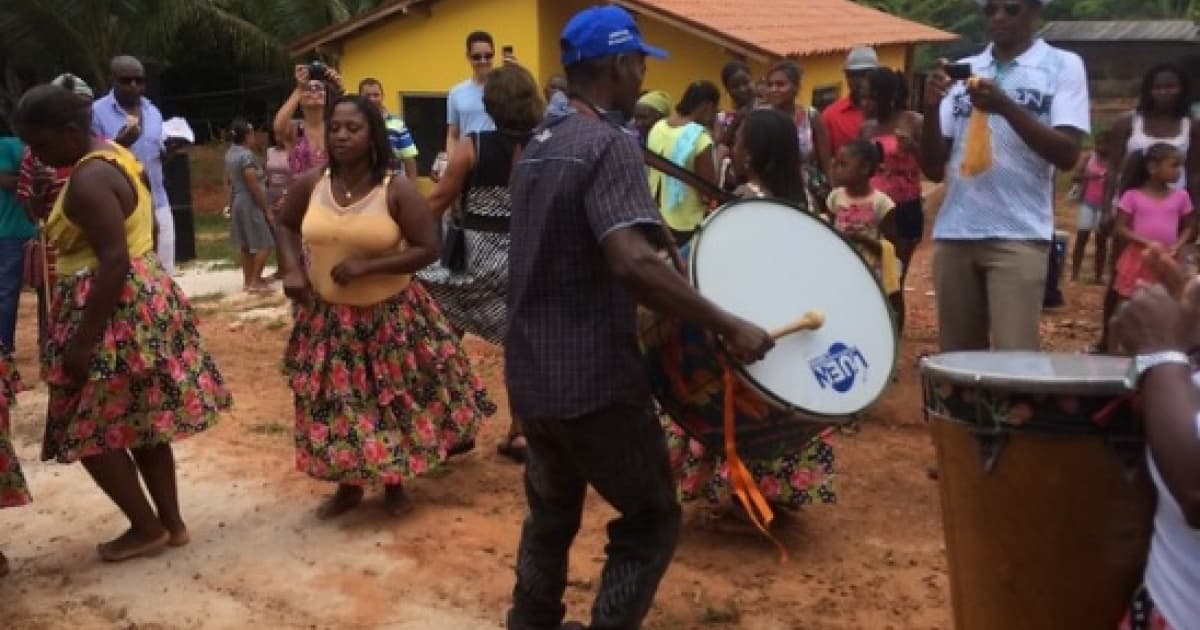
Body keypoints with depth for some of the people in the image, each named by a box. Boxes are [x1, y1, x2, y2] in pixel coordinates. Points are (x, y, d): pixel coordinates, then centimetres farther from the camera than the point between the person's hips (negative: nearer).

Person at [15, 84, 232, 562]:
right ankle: (172, 523, 22)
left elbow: (114, 261, -27)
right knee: (142, 421, 16)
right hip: (144, 298, 10)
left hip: (118, 309, -10)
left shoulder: (88, 181, -20)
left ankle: (147, 528, 13)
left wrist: (82, 341, -26)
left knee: (89, 429, 3)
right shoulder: (115, 156, 11)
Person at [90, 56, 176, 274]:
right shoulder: (97, 112, -4)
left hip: (157, 204, 5)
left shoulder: (153, 111, 13)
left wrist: (169, 148, 0)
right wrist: (119, 143, -22)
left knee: (163, 272, 5)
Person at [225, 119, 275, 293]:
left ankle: (248, 279, 22)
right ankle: (254, 281, -4)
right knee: (264, 244, -4)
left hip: (237, 201, 10)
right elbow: (254, 186, -22)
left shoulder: (230, 153, 7)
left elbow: (228, 179, 15)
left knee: (245, 244, 16)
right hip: (251, 203, -10)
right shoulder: (247, 155, -21)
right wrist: (267, 208, -16)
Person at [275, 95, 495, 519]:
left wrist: (368, 266, -22)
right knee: (334, 404, 11)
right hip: (328, 317, 3)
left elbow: (428, 249, -15)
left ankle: (394, 484, 32)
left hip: (390, 316, -3)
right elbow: (285, 226, 15)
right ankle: (348, 485, 32)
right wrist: (292, 269, -4)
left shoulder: (397, 191, -14)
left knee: (395, 402, 9)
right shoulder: (310, 186, -3)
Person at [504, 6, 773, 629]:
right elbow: (632, 262, -31)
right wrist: (728, 326, -27)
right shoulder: (610, 145, -16)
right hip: (593, 379, -8)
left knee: (552, 512, 24)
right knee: (651, 519, 7)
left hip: (530, 373, 9)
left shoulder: (538, 146, 11)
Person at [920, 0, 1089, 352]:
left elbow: (1067, 155, -8)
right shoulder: (962, 71, 14)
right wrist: (932, 108, -7)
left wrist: (1005, 106, -19)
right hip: (953, 234, 4)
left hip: (1019, 235, -4)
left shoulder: (1062, 66, 4)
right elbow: (933, 168, 10)